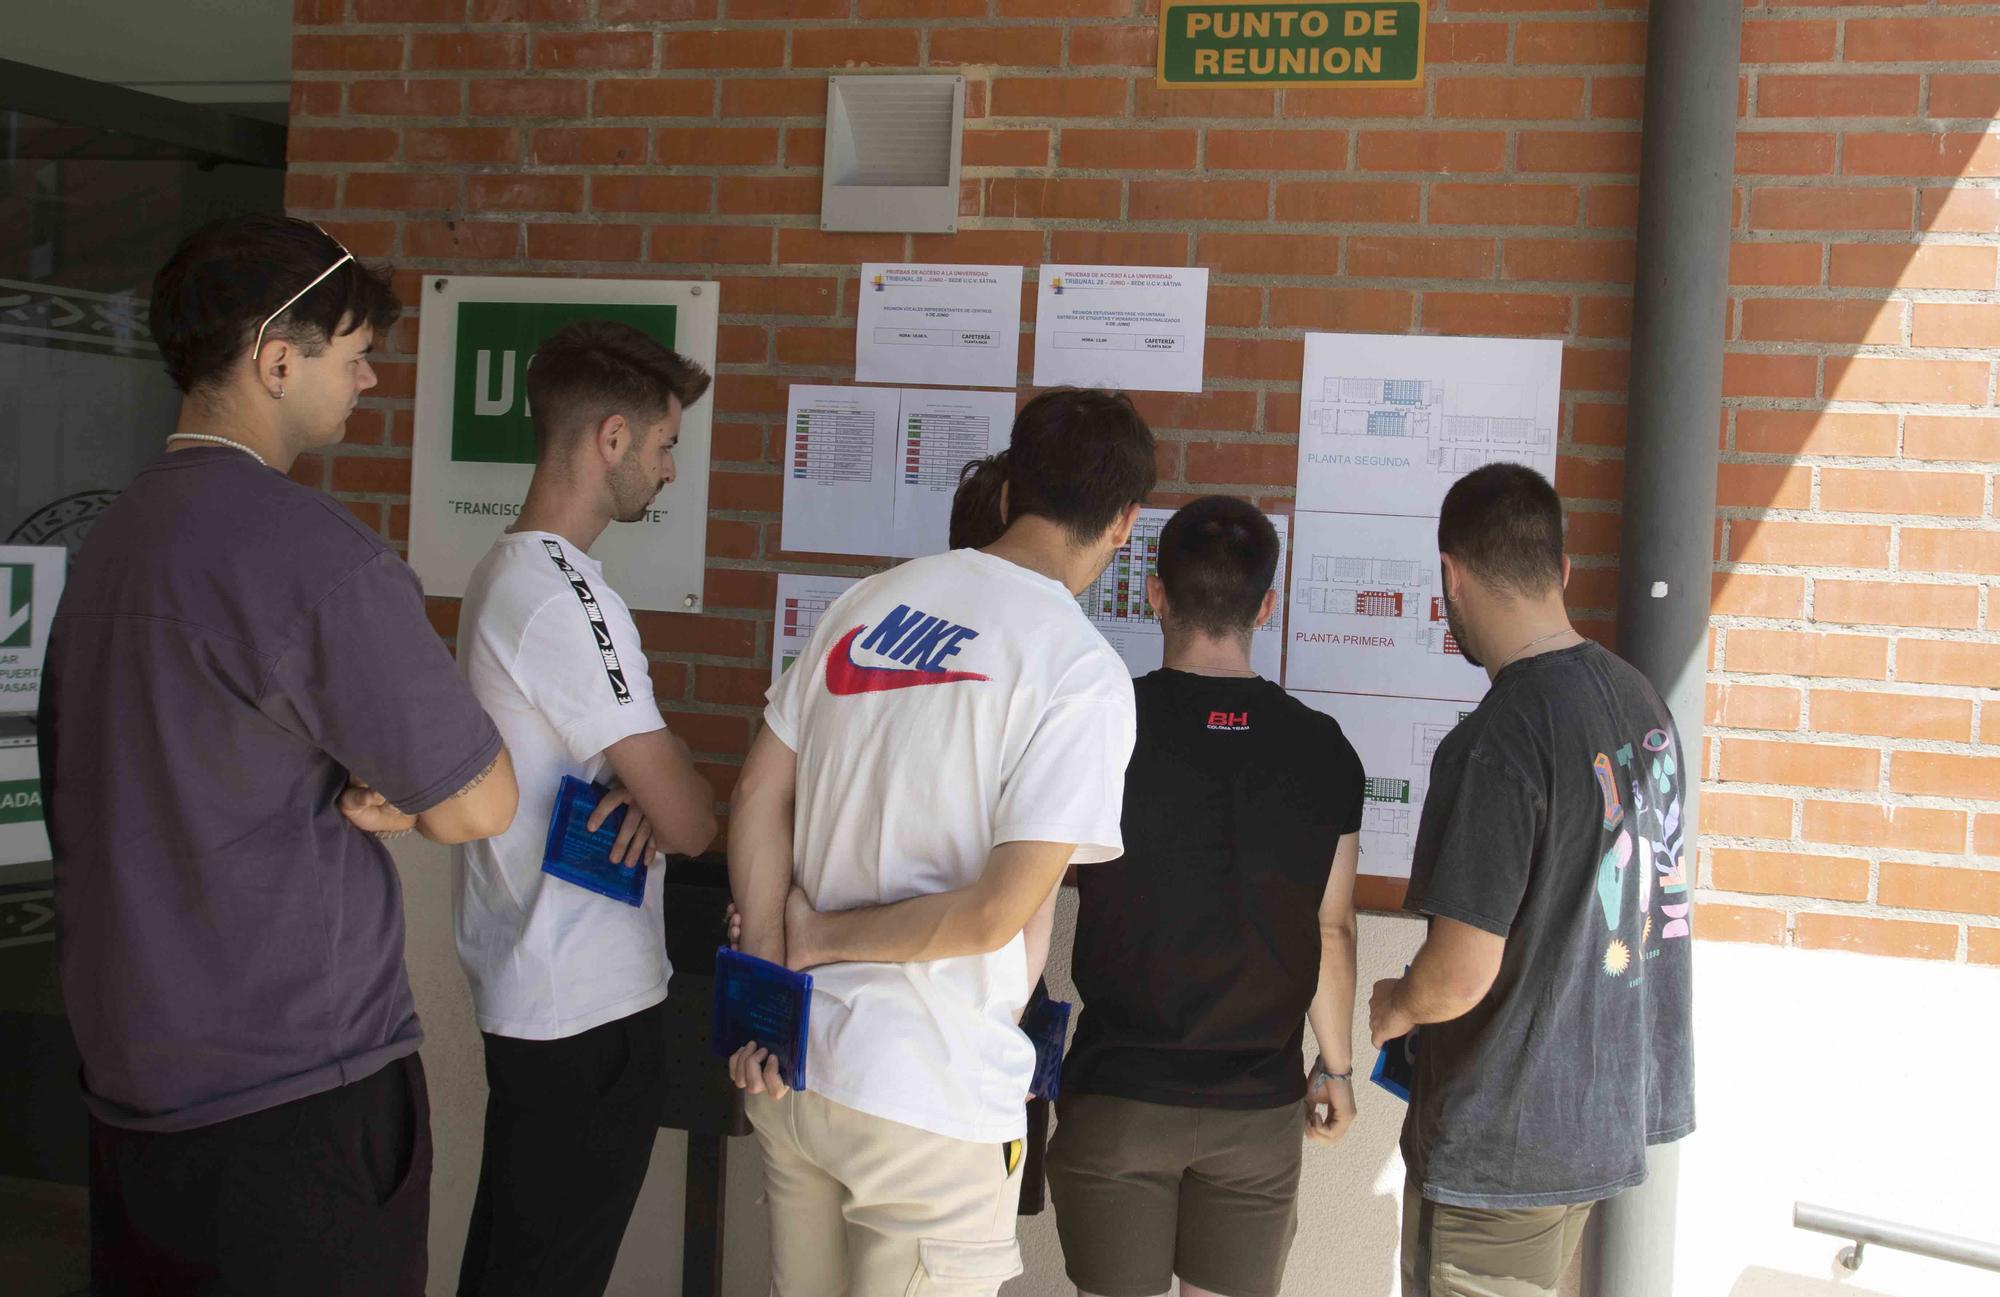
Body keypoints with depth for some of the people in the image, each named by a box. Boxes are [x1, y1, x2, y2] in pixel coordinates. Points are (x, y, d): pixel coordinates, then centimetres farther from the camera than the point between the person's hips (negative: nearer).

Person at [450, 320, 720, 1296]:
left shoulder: (504, 570, 11)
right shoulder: (564, 594, -21)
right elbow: (688, 822, -22)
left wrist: (648, 787, -5)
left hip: (522, 992, 10)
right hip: (588, 1006, -10)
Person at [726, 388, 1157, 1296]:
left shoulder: (869, 602, 3)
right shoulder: (1081, 672, -15)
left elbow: (758, 795, 5)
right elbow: (996, 916, -19)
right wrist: (824, 938, -6)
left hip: (790, 1068, 6)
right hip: (929, 1106, -6)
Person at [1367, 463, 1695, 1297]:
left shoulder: (1495, 743, -24)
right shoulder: (1640, 701, 2)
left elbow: (1458, 979, -23)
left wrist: (1394, 1006, -2)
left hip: (1503, 1145, -8)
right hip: (1617, 1110, 8)